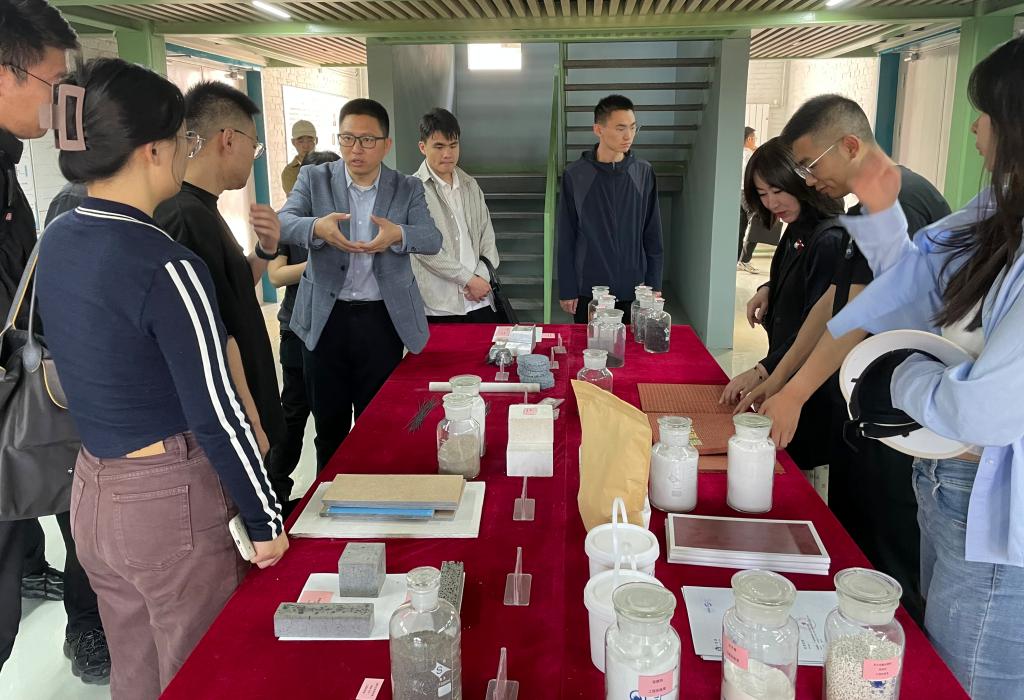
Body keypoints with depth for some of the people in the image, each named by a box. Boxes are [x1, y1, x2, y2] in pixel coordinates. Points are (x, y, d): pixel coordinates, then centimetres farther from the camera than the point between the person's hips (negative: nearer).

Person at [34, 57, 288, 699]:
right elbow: (217, 415, -20)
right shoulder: (168, 267, -22)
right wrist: (266, 521, -10)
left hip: (93, 493, 8)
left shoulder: (56, 242, 3)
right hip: (169, 503, -8)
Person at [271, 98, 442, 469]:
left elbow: (432, 240, -10)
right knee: (328, 424, 12)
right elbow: (284, 223, -12)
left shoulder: (408, 188, 2)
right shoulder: (314, 178, 2)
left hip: (382, 319, 0)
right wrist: (317, 227, -35)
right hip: (325, 318, 1)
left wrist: (397, 235, -32)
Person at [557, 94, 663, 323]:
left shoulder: (644, 173, 1)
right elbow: (566, 239, -2)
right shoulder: (575, 175, -5)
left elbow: (653, 236, 5)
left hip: (634, 290, 2)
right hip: (588, 290, -1)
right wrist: (567, 289, -3)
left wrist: (654, 285, 1)